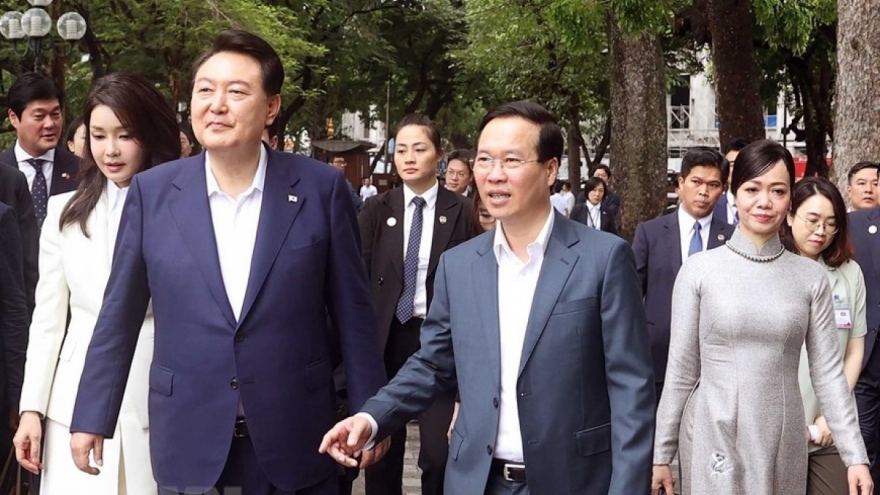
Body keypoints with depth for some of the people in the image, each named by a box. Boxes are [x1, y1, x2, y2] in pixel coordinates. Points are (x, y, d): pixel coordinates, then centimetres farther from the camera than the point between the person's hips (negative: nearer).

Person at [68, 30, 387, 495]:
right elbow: (120, 315, 5)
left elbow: (352, 312, 0)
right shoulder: (152, 191, -1)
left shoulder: (320, 188, -4)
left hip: (295, 438, -1)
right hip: (188, 439, 1)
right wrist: (92, 417, 5)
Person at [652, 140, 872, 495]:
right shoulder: (699, 270, -4)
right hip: (713, 442, -2)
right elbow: (681, 370, 0)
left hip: (784, 445, 2)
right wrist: (661, 454, 1)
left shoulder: (811, 277, 1)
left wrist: (855, 455, -2)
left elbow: (828, 370, 3)